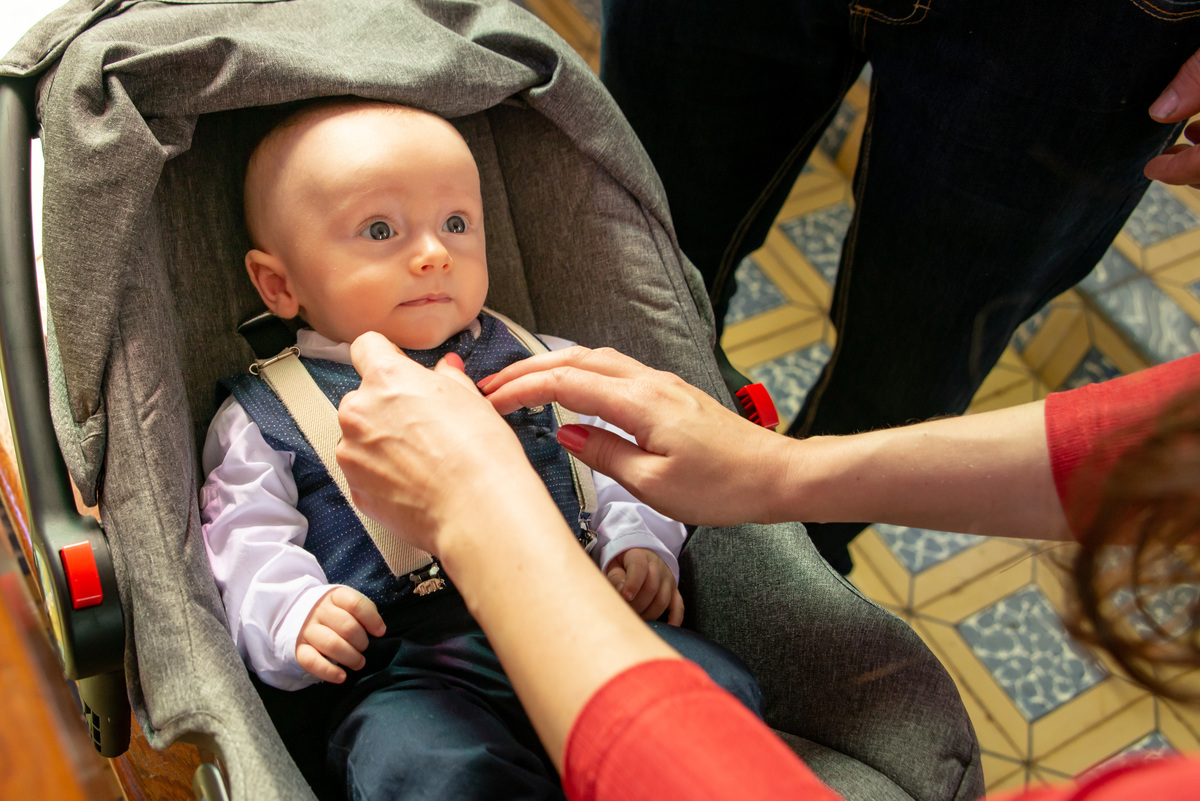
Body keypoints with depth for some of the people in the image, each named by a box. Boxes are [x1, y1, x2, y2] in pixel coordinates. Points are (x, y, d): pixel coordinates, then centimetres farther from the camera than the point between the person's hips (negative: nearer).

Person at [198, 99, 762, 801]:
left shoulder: (535, 365, 21)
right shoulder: (265, 417, 12)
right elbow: (248, 546, 7)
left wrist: (639, 543, 6)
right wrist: (297, 615, -12)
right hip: (408, 674, -3)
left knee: (719, 687, -19)